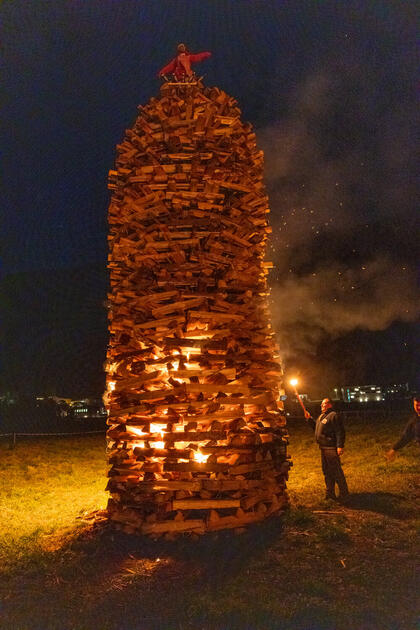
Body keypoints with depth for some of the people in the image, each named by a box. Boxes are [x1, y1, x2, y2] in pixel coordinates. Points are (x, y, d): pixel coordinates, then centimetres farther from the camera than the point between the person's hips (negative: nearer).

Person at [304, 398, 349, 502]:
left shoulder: (333, 415, -14)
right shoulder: (322, 416, 17)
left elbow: (340, 432, -19)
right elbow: (316, 427, 28)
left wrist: (340, 446, -24)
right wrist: (309, 419, 16)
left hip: (331, 448, -10)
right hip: (323, 448, 10)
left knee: (336, 471, -6)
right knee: (326, 471, 16)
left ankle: (344, 494, 3)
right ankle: (330, 493, 27)